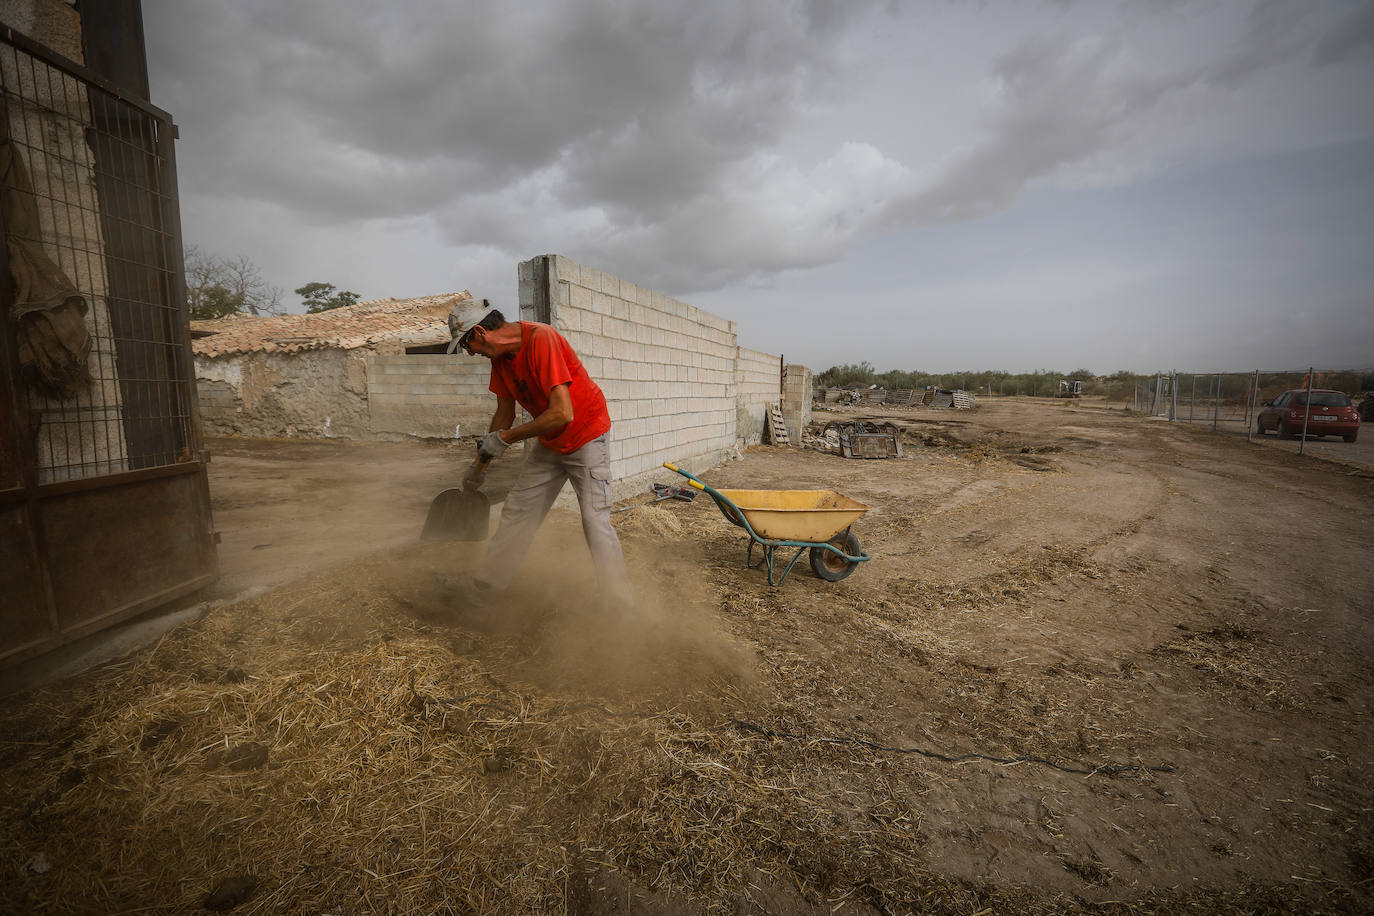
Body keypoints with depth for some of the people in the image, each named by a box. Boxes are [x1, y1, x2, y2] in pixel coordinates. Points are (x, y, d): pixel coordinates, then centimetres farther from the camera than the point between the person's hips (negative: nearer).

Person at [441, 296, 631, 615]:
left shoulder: (541, 339, -26)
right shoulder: (500, 356, 0)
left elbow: (562, 414, -32)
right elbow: (504, 413, 11)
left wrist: (506, 437, -22)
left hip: (586, 436, -8)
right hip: (548, 443, 8)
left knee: (596, 522, -10)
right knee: (516, 513, 9)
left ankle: (618, 605, 2)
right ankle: (482, 592, 20)